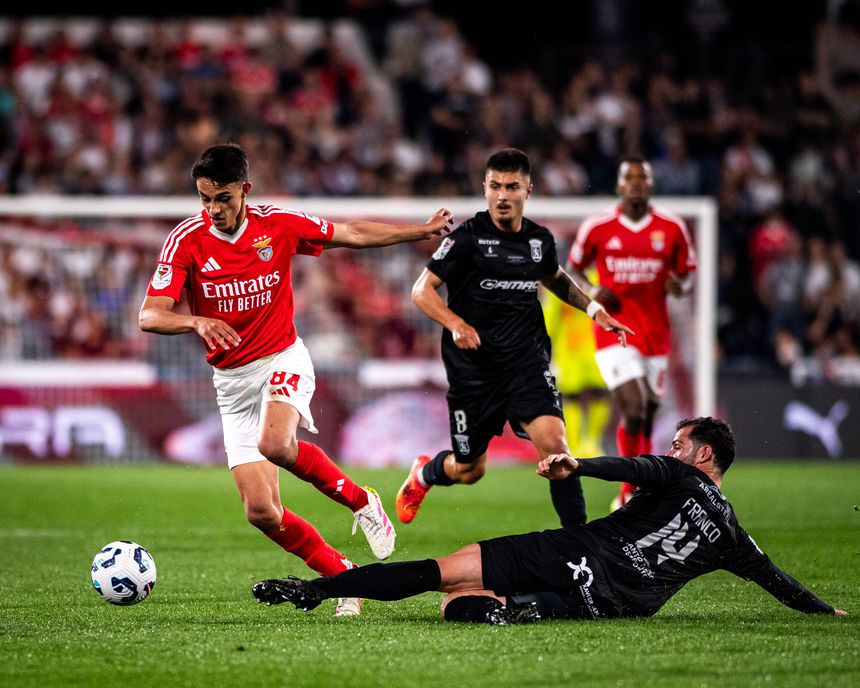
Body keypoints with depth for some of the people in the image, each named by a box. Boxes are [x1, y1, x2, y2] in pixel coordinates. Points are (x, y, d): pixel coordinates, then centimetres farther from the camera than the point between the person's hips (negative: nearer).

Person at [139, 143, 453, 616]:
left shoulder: (277, 225, -7)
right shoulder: (187, 240, -11)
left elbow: (353, 234, 9)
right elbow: (150, 316, -18)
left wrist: (423, 231, 10)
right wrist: (197, 322, -37)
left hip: (282, 360, -1)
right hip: (231, 381, 2)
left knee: (276, 444, -34)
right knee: (261, 511, -8)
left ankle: (361, 501, -8)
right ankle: (343, 576, 10)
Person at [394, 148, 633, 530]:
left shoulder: (540, 239, 6)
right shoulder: (468, 237, -9)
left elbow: (555, 279, 29)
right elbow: (421, 291, -9)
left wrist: (594, 309, 15)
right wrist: (456, 323, -26)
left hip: (527, 359, 3)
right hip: (473, 365, -2)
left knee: (553, 442, -21)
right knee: (469, 470, 9)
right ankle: (424, 473, 45)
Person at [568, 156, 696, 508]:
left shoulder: (672, 229, 2)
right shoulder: (597, 228, 0)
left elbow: (688, 276, 11)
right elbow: (572, 270, 12)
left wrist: (680, 285, -12)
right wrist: (592, 291, -8)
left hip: (656, 336, 3)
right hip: (614, 332, -3)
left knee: (645, 420, 8)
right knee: (633, 411, -17)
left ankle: (632, 495, 23)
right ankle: (630, 492, -5)